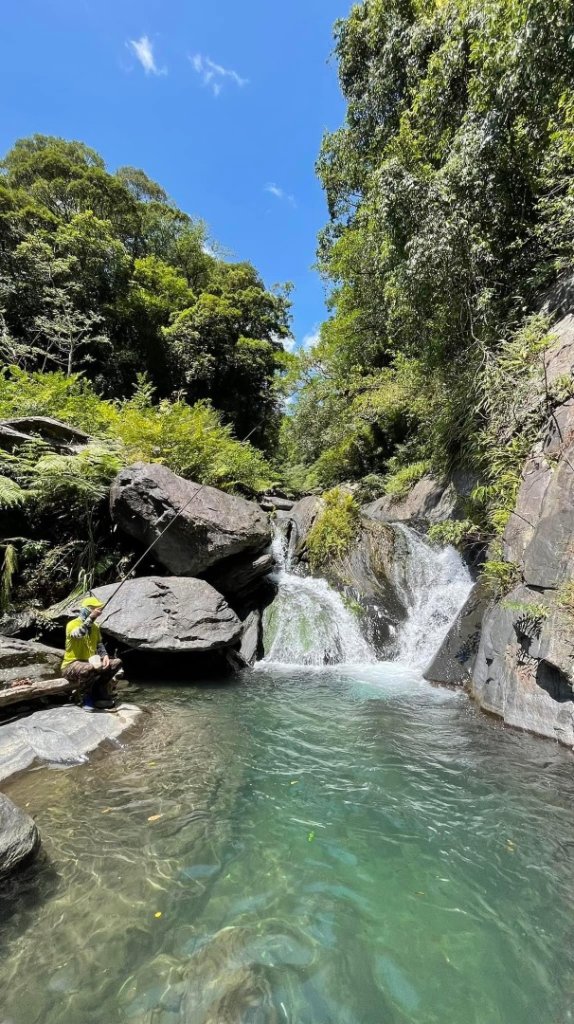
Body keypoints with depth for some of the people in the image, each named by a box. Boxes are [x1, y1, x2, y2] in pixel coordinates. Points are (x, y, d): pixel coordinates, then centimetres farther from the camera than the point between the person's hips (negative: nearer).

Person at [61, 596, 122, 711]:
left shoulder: (95, 627, 9)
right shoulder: (73, 624, -14)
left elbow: (99, 645, 14)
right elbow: (79, 634, -38)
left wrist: (105, 656, -6)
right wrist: (91, 618, -44)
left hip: (90, 663, 8)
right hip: (71, 665, -8)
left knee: (116, 663, -7)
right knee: (89, 669, -40)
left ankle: (98, 693, -3)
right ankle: (86, 698, -12)